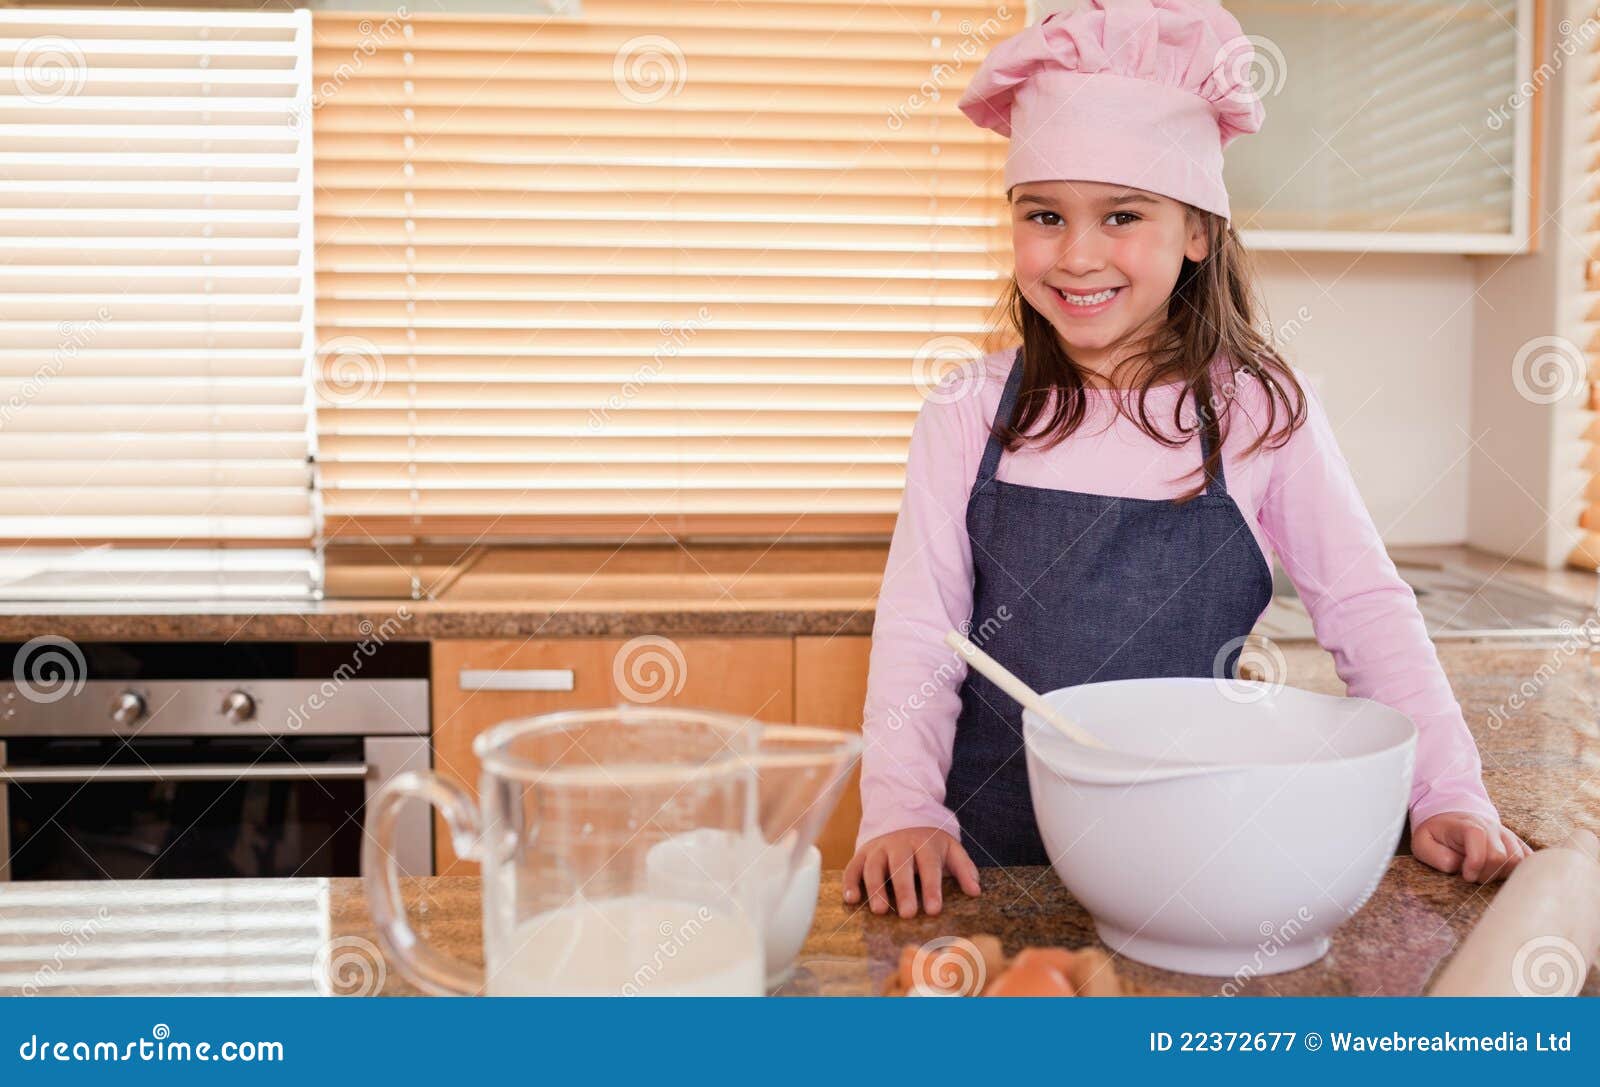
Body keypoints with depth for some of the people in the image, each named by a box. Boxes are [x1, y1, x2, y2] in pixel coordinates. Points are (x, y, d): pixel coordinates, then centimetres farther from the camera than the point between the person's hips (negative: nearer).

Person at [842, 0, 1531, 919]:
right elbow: (918, 626, -3)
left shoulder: (1260, 410, -4)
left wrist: (1448, 794, -4)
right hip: (993, 843, 0)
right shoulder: (970, 413, -4)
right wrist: (901, 809, -13)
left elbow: (1366, 607, 2)